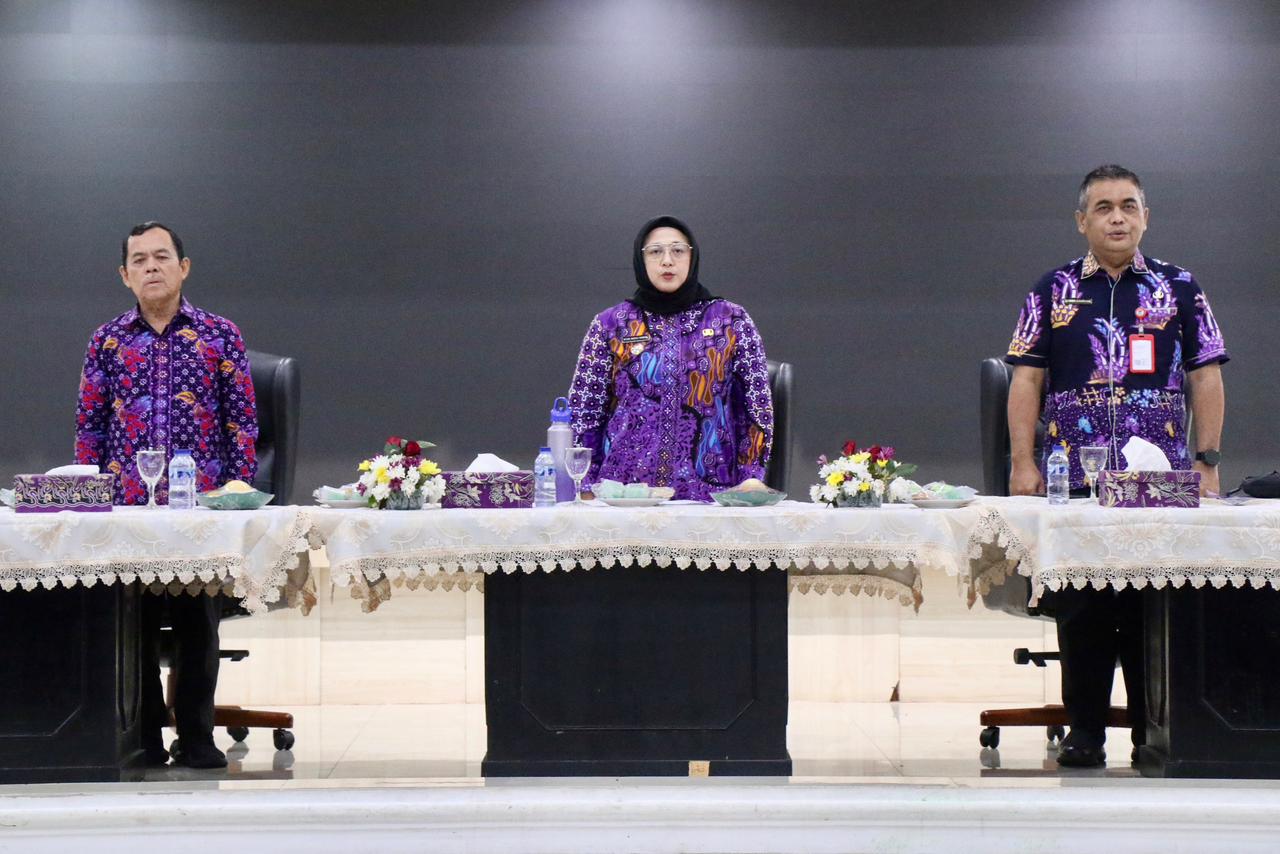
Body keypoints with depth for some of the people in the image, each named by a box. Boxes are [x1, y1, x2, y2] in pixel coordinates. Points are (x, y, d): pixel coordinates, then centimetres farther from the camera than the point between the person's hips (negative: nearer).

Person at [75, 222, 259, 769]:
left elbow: (242, 420, 5)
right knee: (134, 621, 3)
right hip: (126, 506, 1)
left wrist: (239, 489, -2)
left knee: (197, 621, 1)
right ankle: (143, 737, 12)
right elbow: (89, 425, 11)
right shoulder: (107, 341, 9)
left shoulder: (219, 336, 6)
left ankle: (196, 738, 10)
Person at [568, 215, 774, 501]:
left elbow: (757, 407, 8)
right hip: (624, 487, 0)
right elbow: (584, 412, 11)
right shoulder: (610, 325, 10)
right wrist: (586, 493, 3)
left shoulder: (731, 321, 9)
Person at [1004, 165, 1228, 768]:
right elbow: (1026, 380, 6)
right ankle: (1084, 733, 10)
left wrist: (1207, 461, 0)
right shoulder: (1053, 292, 8)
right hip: (1075, 481, 0)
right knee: (1081, 606, 2)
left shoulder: (1179, 288, 9)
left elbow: (1205, 378, 8)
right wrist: (1023, 463, -3)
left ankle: (1154, 731, 10)